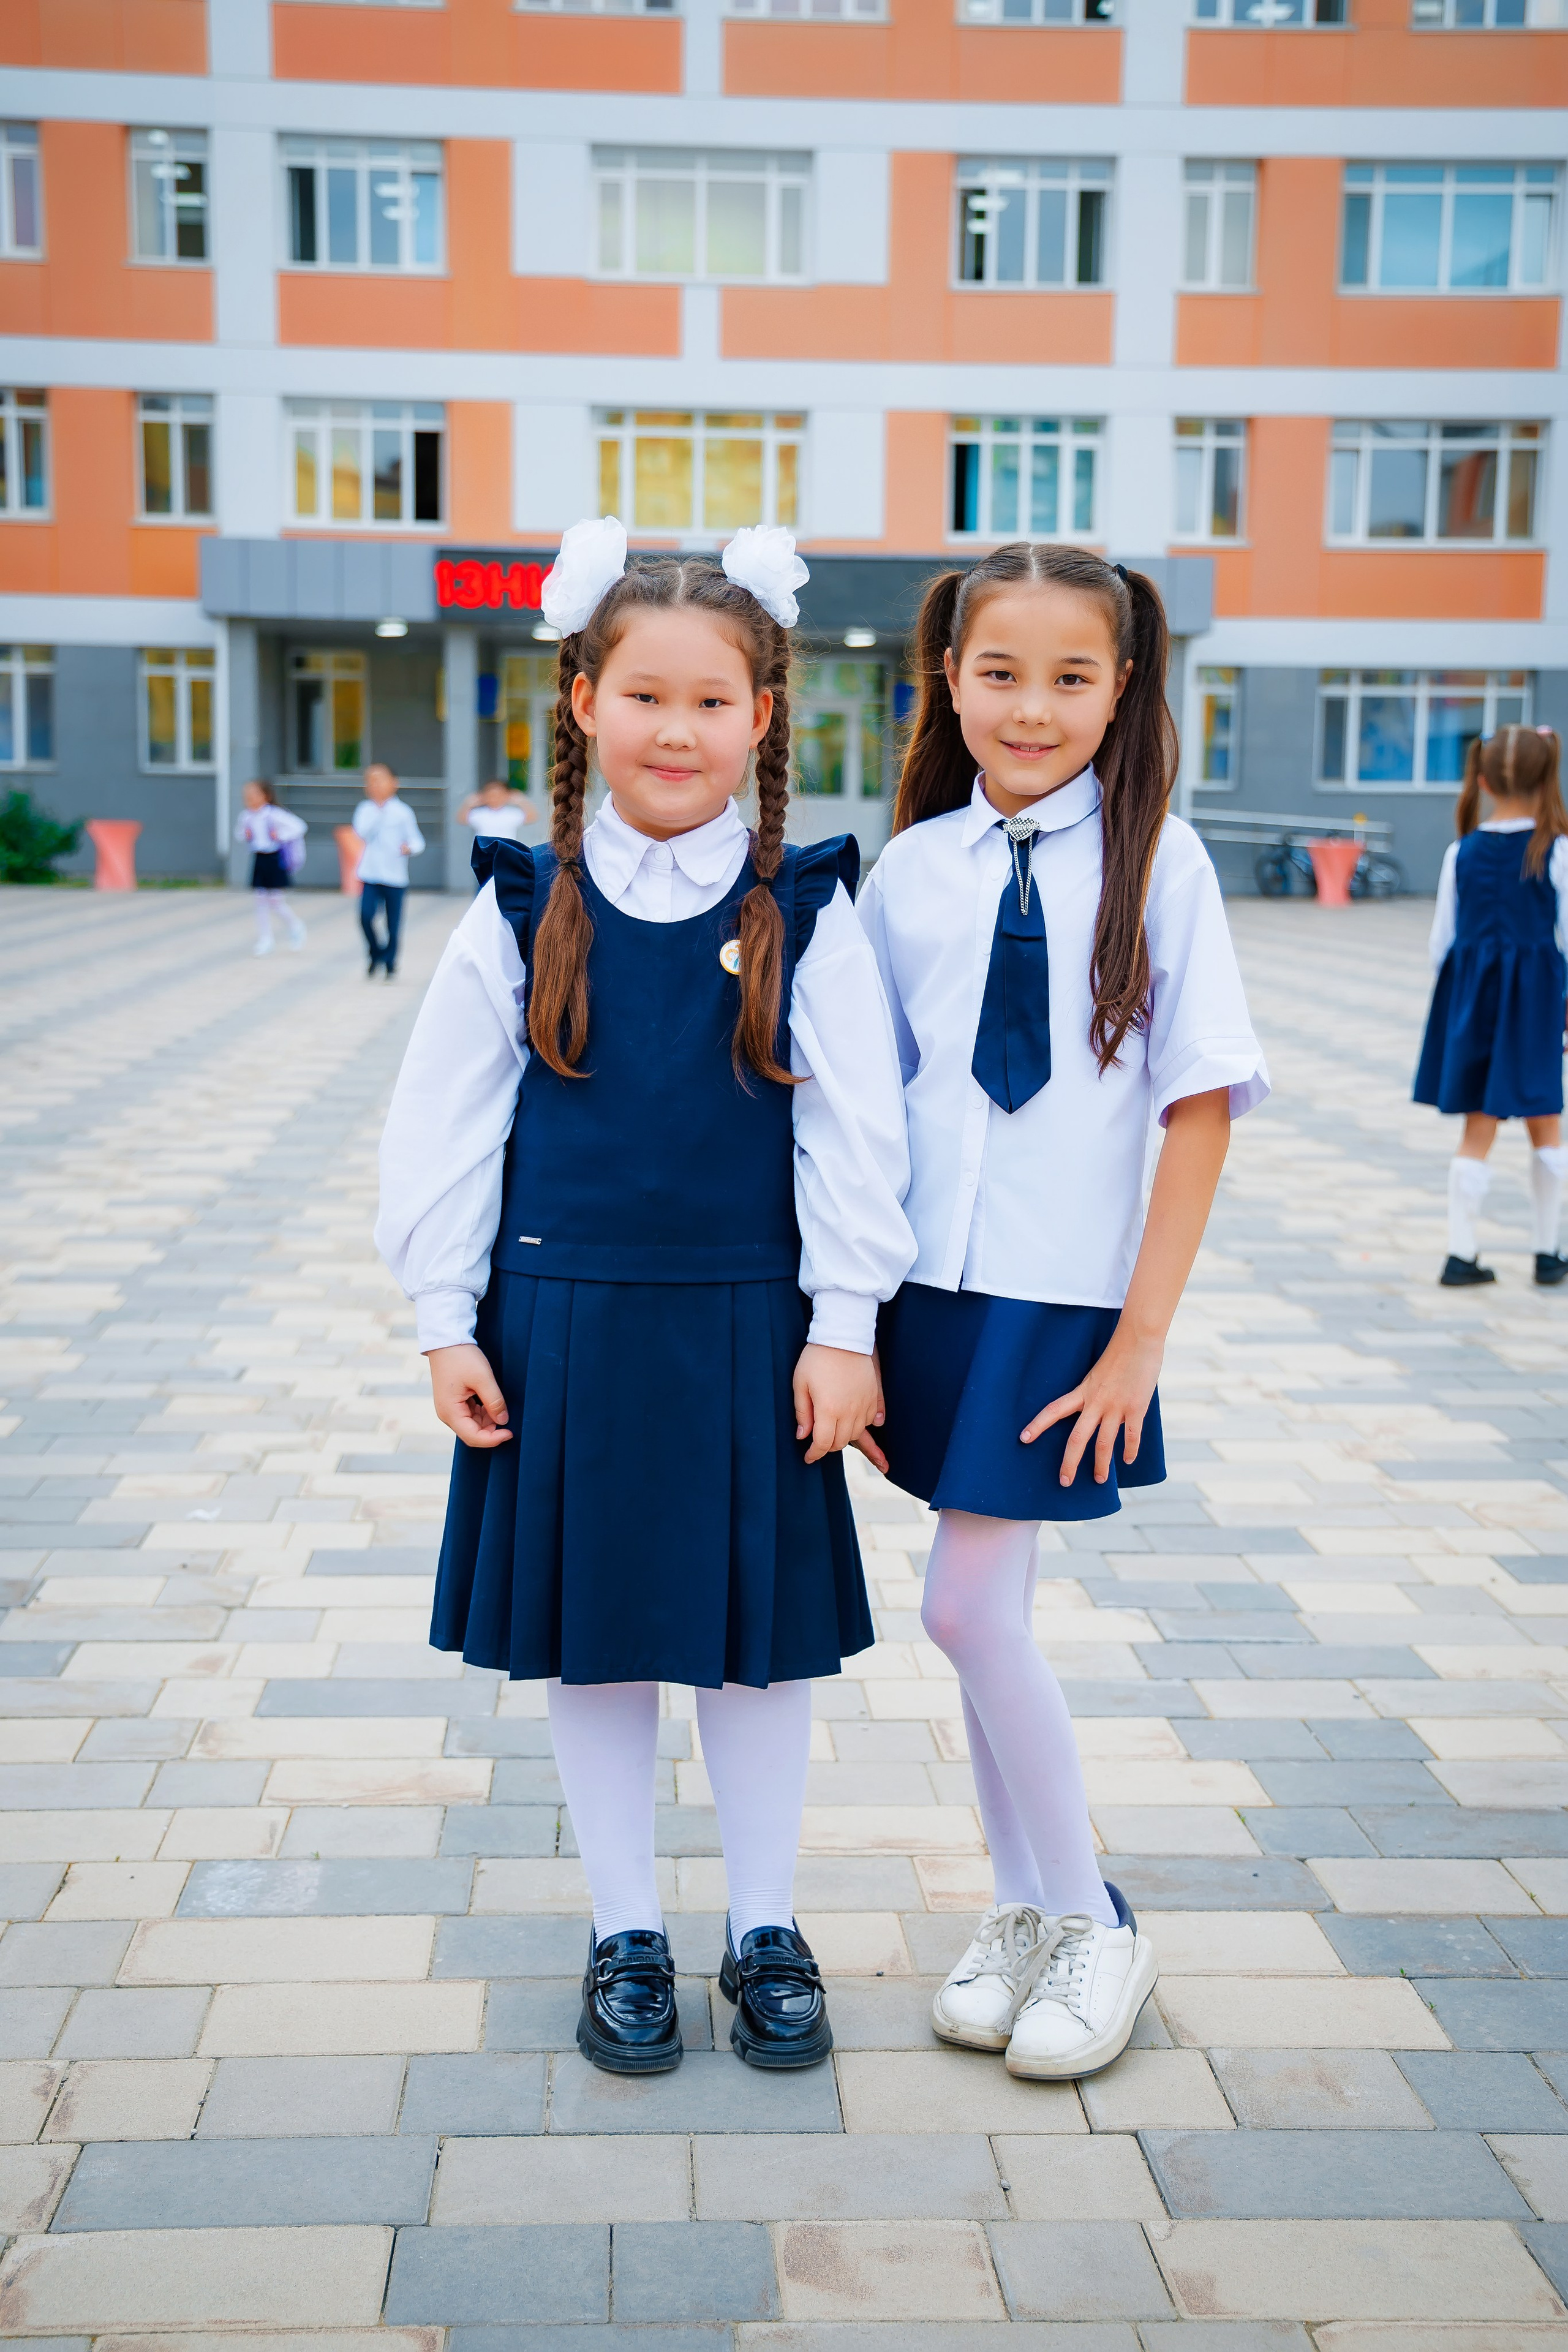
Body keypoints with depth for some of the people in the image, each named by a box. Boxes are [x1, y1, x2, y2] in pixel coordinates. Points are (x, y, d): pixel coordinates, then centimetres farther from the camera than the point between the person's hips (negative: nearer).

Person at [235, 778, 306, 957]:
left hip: (275, 860, -6)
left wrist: (280, 836, -16)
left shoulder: (274, 814, -14)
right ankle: (264, 942, 11)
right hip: (258, 860, 6)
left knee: (277, 901, -3)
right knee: (260, 901, 5)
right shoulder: (246, 815, 4)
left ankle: (296, 929, 23)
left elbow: (299, 827, -16)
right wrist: (244, 834, -1)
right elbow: (238, 833, 22)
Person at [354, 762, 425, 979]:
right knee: (366, 916, -15)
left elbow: (417, 840, 1)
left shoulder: (402, 811, 0)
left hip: (395, 877, -1)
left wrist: (410, 848, -21)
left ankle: (390, 963, 19)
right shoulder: (365, 809, 5)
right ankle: (376, 954, 10)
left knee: (393, 924, 2)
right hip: (370, 874, 1)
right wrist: (378, 810, -15)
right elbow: (363, 833, -10)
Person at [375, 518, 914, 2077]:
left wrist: (843, 1330, -6)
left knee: (759, 1634, 10)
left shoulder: (808, 916, -4)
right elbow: (444, 1125, 1)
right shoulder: (524, 913, -2)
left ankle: (765, 1931, 29)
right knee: (592, 1635, 11)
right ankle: (625, 1936, 29)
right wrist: (447, 1322, 0)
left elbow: (855, 1132, -3)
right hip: (565, 1322, 1)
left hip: (748, 1328, -1)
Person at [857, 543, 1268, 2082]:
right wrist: (853, 1313, 5)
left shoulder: (1157, 860, -6)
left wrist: (1142, 1337, -10)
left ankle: (1093, 1927, 16)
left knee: (970, 1609, -6)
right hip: (934, 1290, 4)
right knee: (988, 1616, 11)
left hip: (1068, 1302, -4)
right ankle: (1026, 1911, 30)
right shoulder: (911, 869, 3)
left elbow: (1201, 1105, -7)